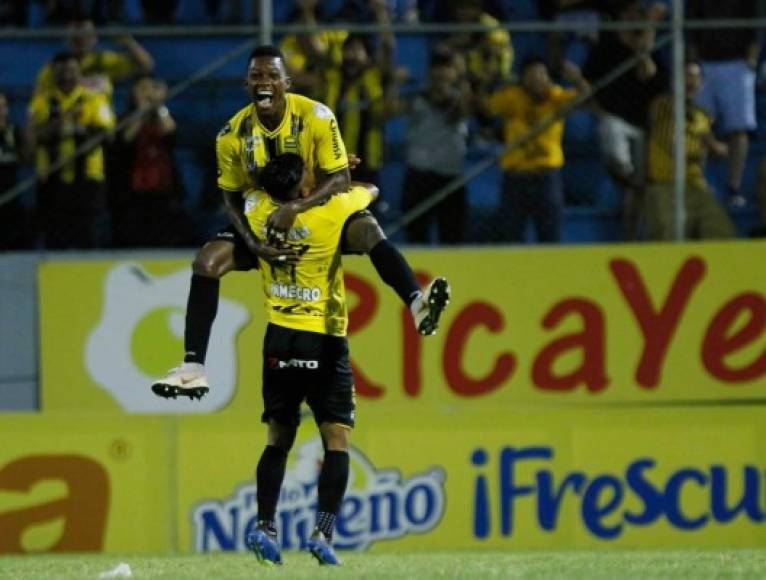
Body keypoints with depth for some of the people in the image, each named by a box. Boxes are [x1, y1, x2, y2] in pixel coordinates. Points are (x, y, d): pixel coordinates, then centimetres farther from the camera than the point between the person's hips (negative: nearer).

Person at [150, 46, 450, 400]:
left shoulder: (316, 117, -20)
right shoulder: (233, 134, -13)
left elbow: (340, 179, -20)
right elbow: (231, 198, -5)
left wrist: (296, 207, -36)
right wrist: (254, 244, -22)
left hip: (315, 211, -2)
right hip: (261, 220, 2)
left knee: (367, 228, -32)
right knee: (207, 261, -19)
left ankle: (417, 305, -50)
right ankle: (193, 368, -22)